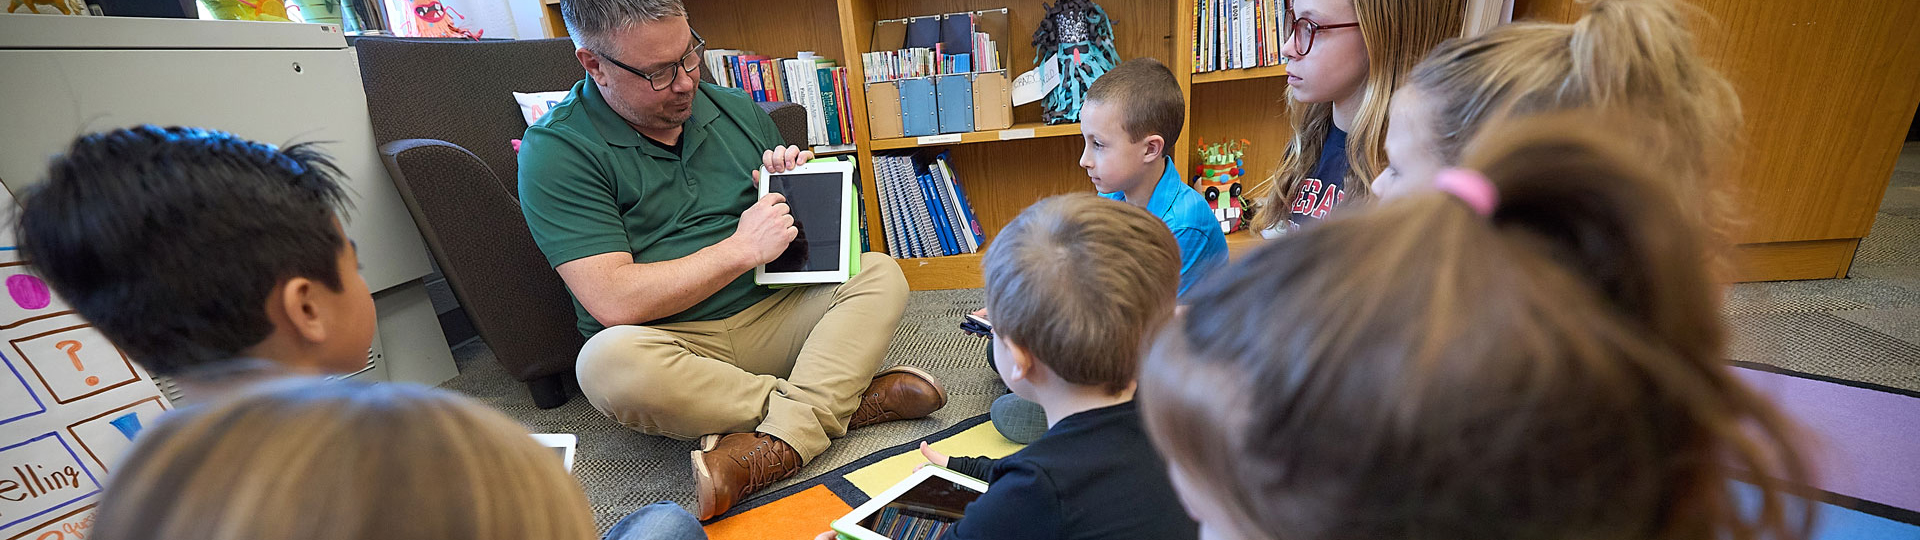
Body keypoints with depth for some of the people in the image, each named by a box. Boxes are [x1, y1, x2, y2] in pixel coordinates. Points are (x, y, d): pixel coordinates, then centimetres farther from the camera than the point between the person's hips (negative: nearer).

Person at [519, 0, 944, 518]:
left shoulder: (736, 109, 8)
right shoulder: (555, 150, -8)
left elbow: (794, 230, 20)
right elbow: (614, 302, -20)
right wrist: (742, 248, -16)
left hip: (770, 314, 4)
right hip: (674, 347, -3)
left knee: (880, 272, -14)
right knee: (607, 363, -35)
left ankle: (774, 446, -31)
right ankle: (844, 401, -20)